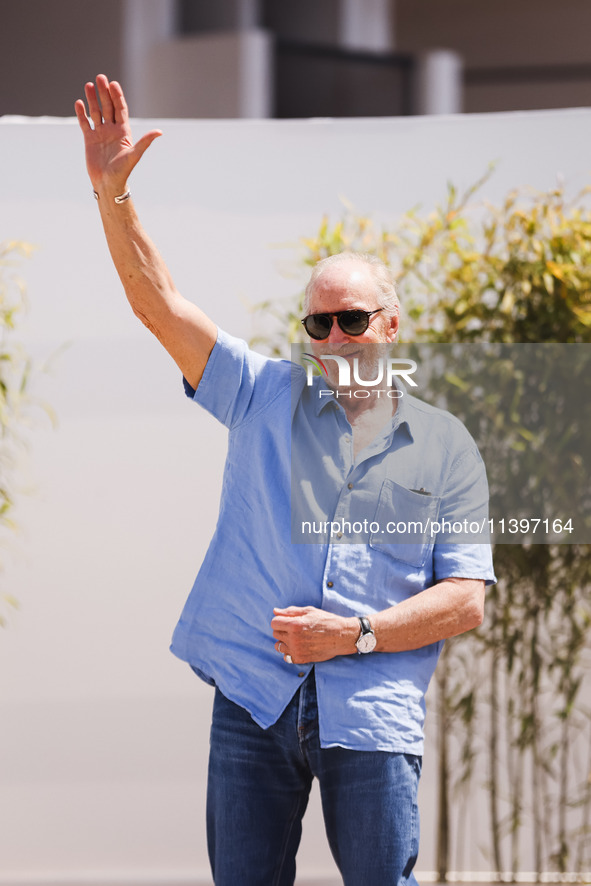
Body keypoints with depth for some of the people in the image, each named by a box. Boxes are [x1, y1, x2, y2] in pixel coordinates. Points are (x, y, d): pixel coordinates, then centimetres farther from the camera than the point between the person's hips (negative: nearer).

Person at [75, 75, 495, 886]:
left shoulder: (446, 447, 9)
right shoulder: (267, 399, 11)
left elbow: (466, 603, 3)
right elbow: (159, 303, 3)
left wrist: (357, 633, -10)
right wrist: (112, 192, -9)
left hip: (372, 713, -1)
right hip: (255, 697, 1)